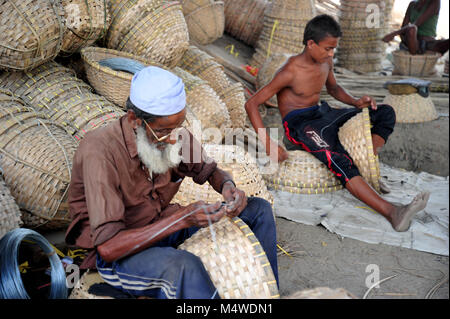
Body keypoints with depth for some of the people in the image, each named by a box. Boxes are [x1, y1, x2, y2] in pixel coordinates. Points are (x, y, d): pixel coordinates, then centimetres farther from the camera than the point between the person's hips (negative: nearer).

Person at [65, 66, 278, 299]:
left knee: (258, 209, 1)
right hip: (119, 254, -7)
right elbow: (107, 247, -31)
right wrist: (181, 219, -36)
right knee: (184, 265, -41)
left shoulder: (175, 136, -10)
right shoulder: (100, 152, -28)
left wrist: (228, 186, -16)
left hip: (163, 228, 7)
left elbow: (210, 171, 10)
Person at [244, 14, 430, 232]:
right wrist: (268, 144, -27)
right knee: (338, 158, -37)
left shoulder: (326, 63, 5)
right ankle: (390, 212, -45)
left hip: (321, 114, 9)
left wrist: (355, 102, 5)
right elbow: (251, 104, -18)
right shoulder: (290, 72, -16)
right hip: (298, 124, -8)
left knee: (385, 113, -1)